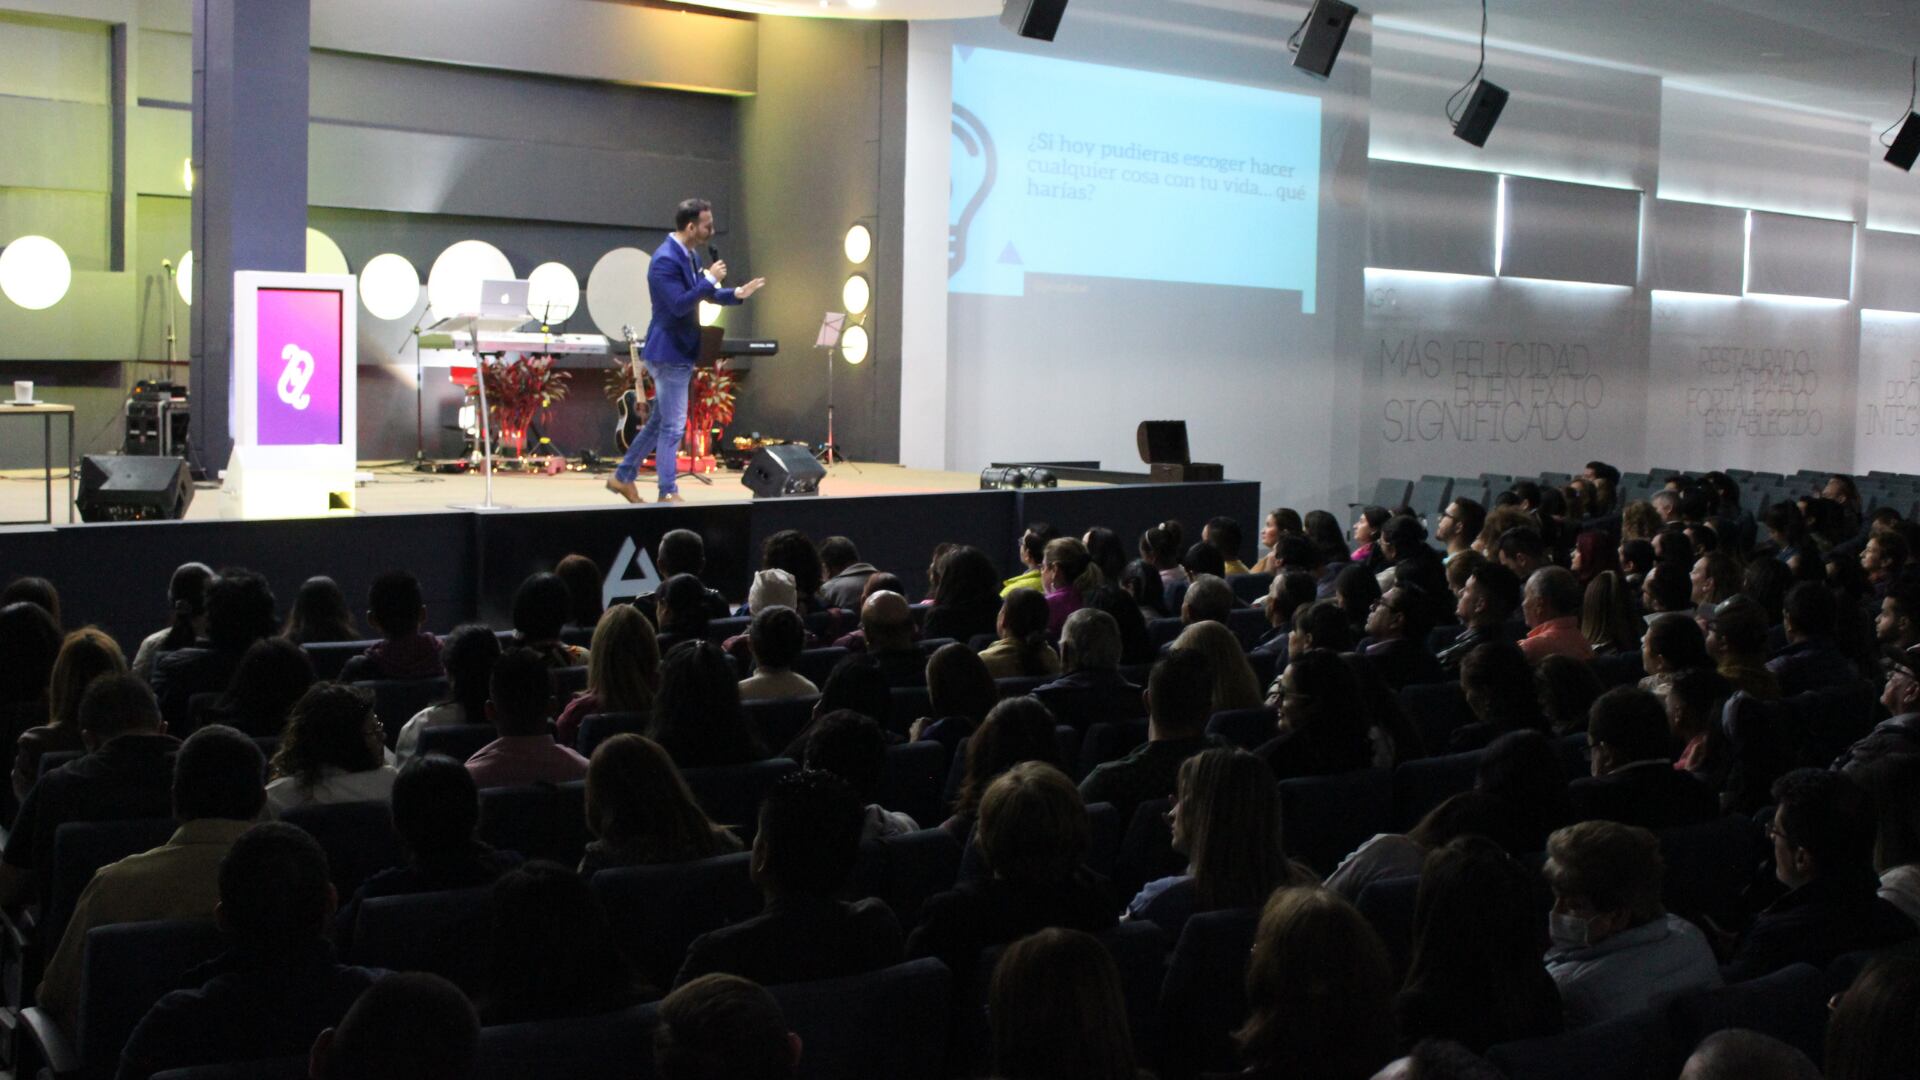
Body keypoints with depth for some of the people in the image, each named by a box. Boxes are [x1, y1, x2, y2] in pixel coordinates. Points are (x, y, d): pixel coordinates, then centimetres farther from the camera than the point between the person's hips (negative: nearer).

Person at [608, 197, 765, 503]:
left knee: (659, 421, 17)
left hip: (680, 352, 10)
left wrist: (736, 294, 3)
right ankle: (668, 493, 2)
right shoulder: (665, 260, -20)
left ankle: (623, 477, 26)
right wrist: (710, 279, -22)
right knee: (673, 425, -5)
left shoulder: (692, 255, 10)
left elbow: (706, 295, 20)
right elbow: (679, 305, -27)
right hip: (669, 352, -10)